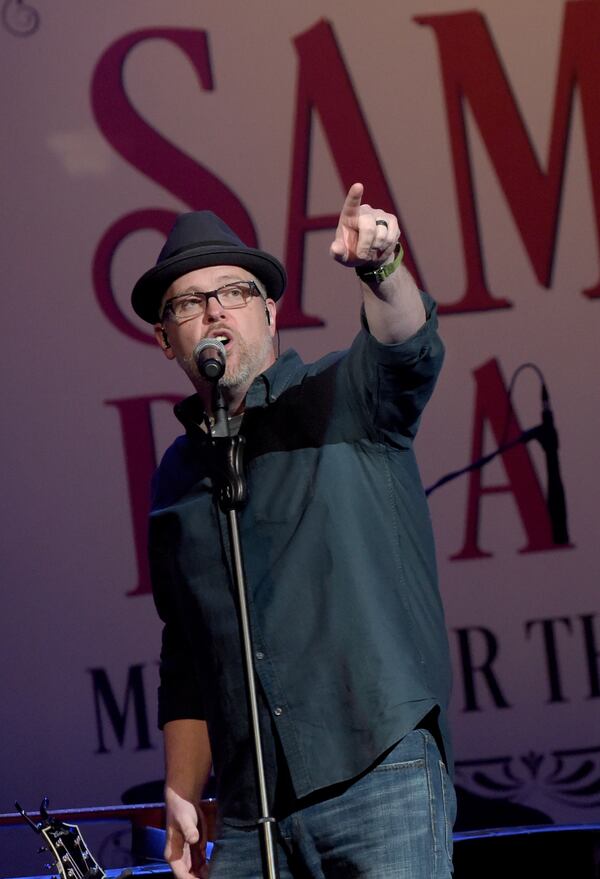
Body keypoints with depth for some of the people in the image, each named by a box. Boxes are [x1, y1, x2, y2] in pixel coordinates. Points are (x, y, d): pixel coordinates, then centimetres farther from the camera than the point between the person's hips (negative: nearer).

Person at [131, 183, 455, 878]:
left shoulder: (341, 397, 5)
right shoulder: (177, 477, 18)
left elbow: (406, 351, -20)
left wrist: (380, 271, -41)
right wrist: (181, 792, 13)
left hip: (380, 774, -4)